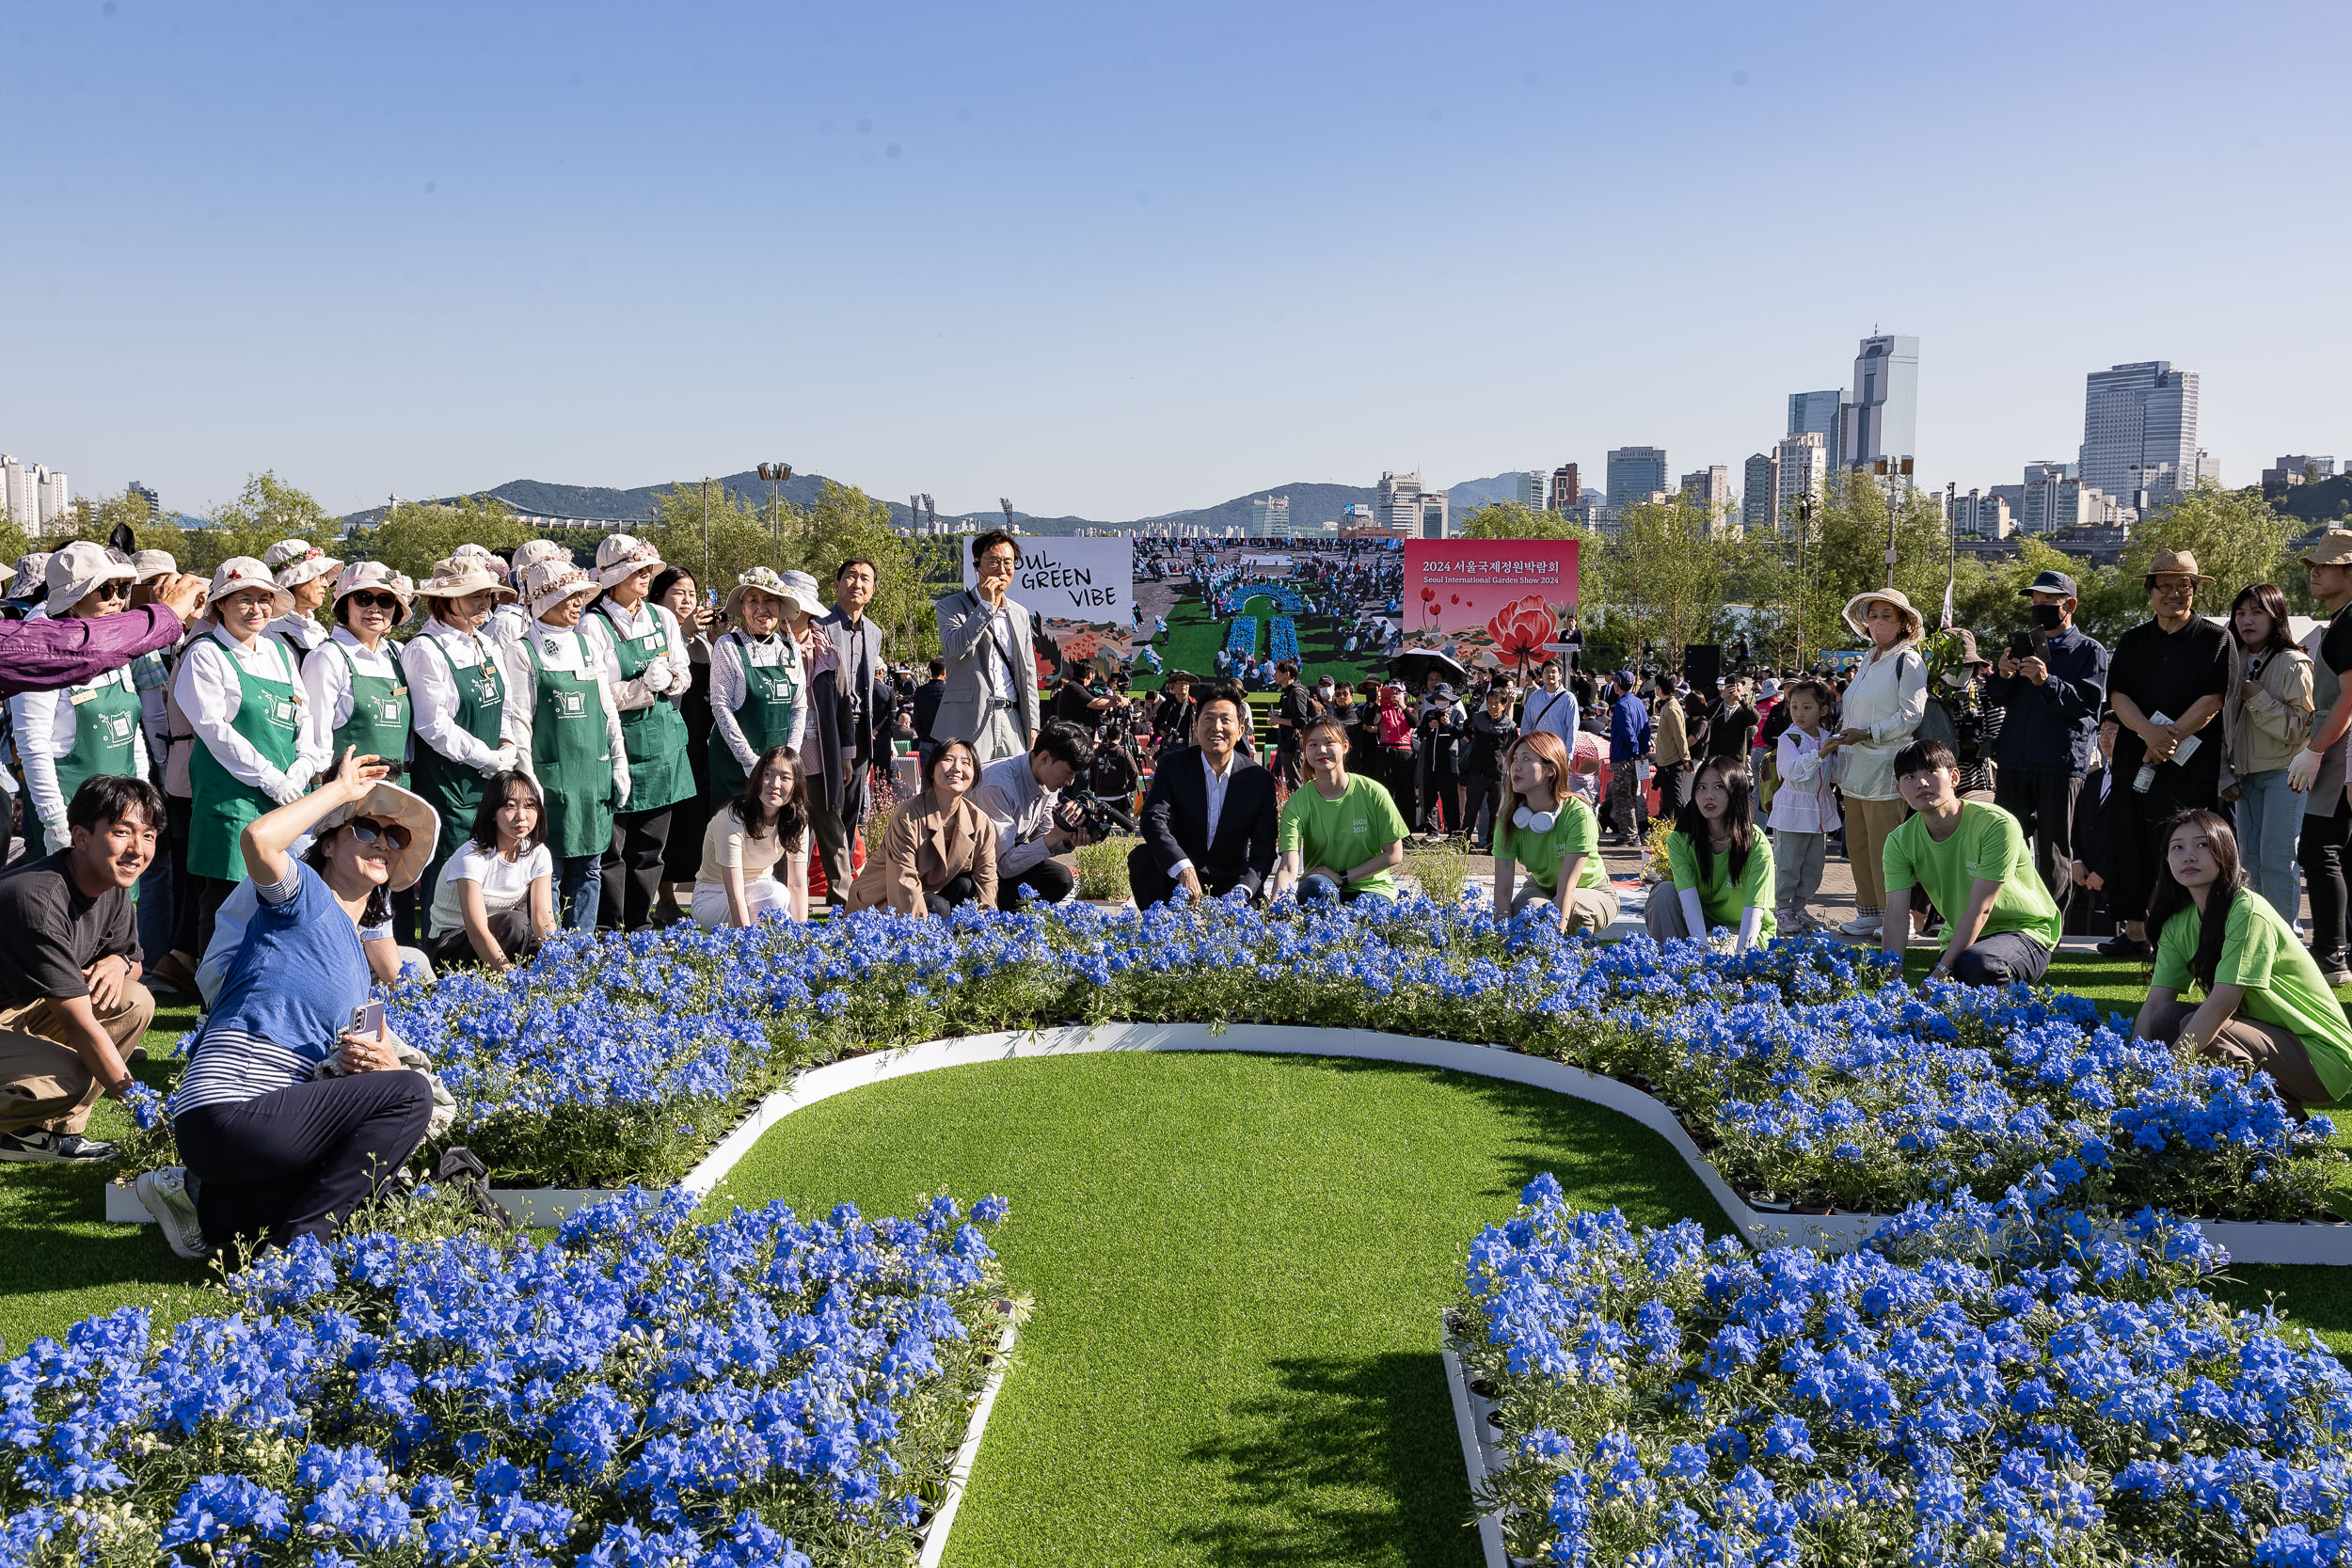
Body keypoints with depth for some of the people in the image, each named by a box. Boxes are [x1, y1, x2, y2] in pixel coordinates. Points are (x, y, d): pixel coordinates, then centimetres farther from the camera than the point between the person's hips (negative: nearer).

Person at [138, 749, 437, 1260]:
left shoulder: (356, 958, 22)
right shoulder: (305, 893, -2)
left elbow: (338, 1057, 23)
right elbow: (257, 838, -24)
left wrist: (381, 1062, -1)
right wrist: (340, 789, -10)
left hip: (274, 1113, 9)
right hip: (228, 1112, -9)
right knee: (411, 1093, -16)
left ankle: (209, 1205, 14)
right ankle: (297, 1244, -13)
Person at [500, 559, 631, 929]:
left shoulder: (588, 647, 12)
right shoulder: (523, 653, -4)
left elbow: (608, 711, 15)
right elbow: (518, 720, -7)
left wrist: (619, 766, 10)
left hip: (594, 773, 5)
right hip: (550, 774, -5)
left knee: (588, 870, 9)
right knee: (550, 872, -1)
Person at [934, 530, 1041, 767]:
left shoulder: (1020, 614, 18)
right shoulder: (951, 606, 3)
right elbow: (954, 648, -17)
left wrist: (1032, 726, 12)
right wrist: (987, 605, -14)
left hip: (1011, 722, 5)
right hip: (969, 722, -5)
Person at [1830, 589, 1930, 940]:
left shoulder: (1908, 661, -8)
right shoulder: (1866, 660, 17)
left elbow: (1910, 716, -14)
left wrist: (1866, 733, -18)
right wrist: (1845, 725, 13)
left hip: (1886, 769, -8)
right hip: (1857, 769, 8)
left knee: (1885, 849, -6)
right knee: (1857, 845, 11)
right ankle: (1870, 912, 20)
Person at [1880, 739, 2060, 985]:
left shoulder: (1998, 825, -23)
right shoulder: (1900, 842, -8)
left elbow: (1979, 910, -25)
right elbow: (1896, 914, -17)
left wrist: (1941, 972, -30)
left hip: (2026, 931, -5)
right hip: (1961, 939, 6)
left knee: (1975, 963, -36)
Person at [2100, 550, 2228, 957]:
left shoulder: (2215, 640, 3)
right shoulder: (2132, 641, 15)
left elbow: (2212, 700, -7)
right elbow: (2117, 694, 4)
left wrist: (2168, 741, -15)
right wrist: (2149, 732, -14)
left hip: (2192, 763, -4)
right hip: (2134, 756, 4)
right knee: (2130, 845, 4)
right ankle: (2134, 931, 13)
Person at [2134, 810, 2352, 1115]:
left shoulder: (2248, 910, -21)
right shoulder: (2178, 923, 2)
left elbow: (2222, 1004, -27)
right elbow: (2154, 1004, -4)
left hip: (2322, 1057, -7)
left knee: (2195, 1026, -27)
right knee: (2166, 1018, -14)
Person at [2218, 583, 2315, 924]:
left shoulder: (2293, 664, -7)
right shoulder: (2235, 662, 12)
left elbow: (2300, 728, -12)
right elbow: (2224, 724, 14)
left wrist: (2259, 698, -16)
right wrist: (2226, 775, 8)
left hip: (2284, 774, -6)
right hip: (2247, 775, 6)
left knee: (2276, 859, -11)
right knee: (2252, 859, 6)